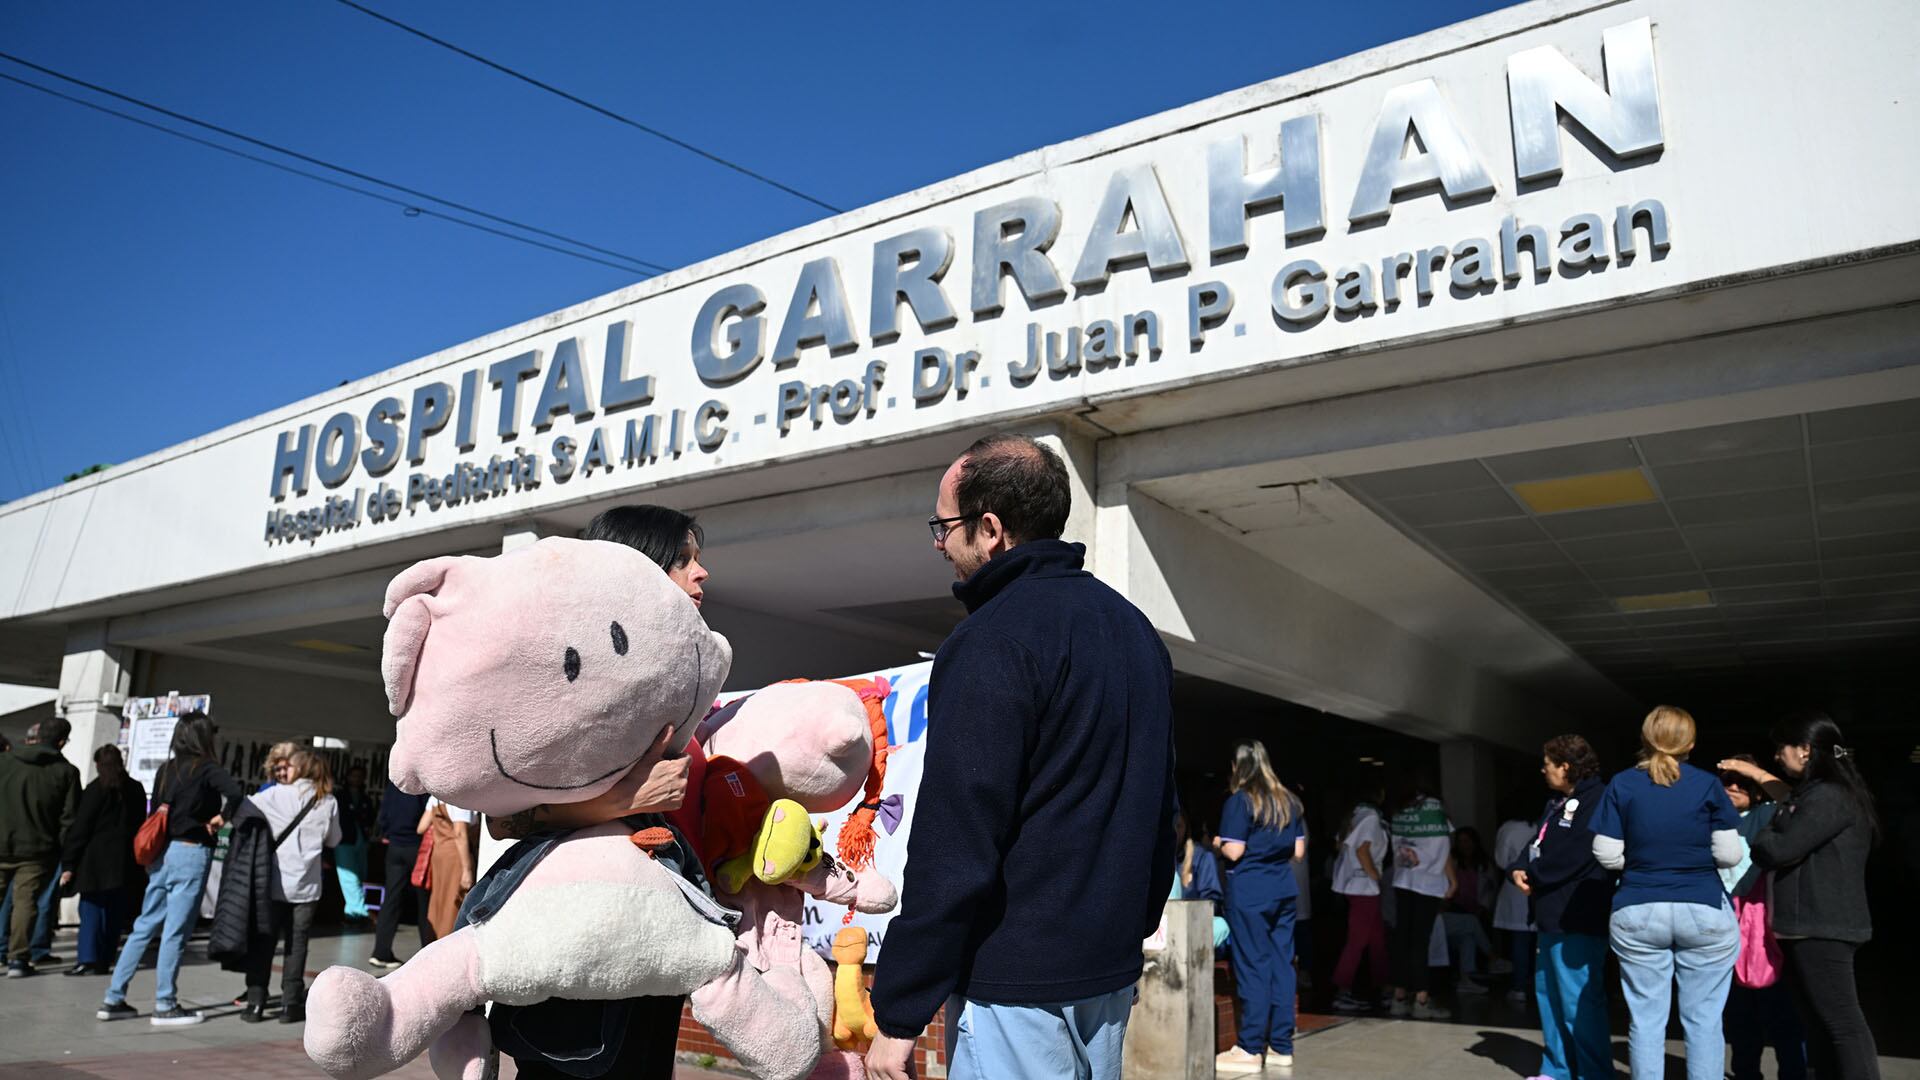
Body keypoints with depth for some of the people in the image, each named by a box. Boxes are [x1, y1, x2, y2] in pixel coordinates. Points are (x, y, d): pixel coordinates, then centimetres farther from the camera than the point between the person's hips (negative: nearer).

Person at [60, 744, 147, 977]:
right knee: (115, 912, 8)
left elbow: (80, 828, -8)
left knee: (91, 909, -1)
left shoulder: (96, 790, -7)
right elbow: (140, 825, 13)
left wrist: (69, 863, -6)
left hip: (97, 861, -5)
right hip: (125, 862, 5)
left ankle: (88, 959, -6)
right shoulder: (136, 789, 10)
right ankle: (104, 960, 11)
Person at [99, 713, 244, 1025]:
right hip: (191, 852, -7)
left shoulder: (166, 769, 10)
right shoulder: (206, 769, -10)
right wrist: (221, 817, -10)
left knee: (144, 926, 14)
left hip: (162, 852, 7)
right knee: (175, 931, -1)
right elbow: (235, 792, -26)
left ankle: (114, 999, 19)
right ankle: (165, 1006, 6)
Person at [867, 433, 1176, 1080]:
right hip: (1111, 976, 8)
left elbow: (954, 849, -21)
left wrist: (898, 1014, -15)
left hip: (1017, 985, -8)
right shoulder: (1134, 628, 10)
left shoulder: (992, 640, -17)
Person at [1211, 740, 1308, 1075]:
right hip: (1283, 889, 6)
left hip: (1249, 892, -6)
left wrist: (1217, 843, 6)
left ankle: (1250, 1050, 1)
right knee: (1281, 964, 9)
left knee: (1253, 966, -3)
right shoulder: (1288, 800, 10)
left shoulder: (1239, 800, -9)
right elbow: (1298, 851, 12)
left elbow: (1234, 851, -14)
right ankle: (1281, 1046, 14)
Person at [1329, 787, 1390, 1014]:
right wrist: (1376, 876, -11)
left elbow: (1341, 844, 15)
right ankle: (1342, 993, -5)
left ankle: (1382, 986, 24)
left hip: (1351, 882, 9)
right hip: (1364, 886, -9)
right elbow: (1362, 850, -22)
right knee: (1358, 939, -6)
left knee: (1377, 935, 17)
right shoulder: (1370, 816, -14)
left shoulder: (1354, 814, 11)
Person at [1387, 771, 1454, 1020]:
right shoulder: (1435, 809, -6)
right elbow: (1443, 850, -5)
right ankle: (1421, 1000, -1)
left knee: (1402, 938, 7)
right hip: (1428, 882, -4)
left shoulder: (1399, 812, 7)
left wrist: (1400, 871, 15)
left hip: (1402, 882, 4)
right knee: (1419, 940, -3)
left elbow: (1396, 848, 7)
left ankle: (1400, 996, 12)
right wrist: (1452, 880, 3)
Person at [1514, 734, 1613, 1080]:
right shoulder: (1558, 802, 18)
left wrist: (1533, 876, -10)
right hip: (1553, 914, 11)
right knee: (1548, 993, 16)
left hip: (1578, 918, -11)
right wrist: (1520, 869, -5)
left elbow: (1570, 856, -22)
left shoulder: (1597, 800, -15)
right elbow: (1536, 841, 15)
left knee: (1578, 1001, -5)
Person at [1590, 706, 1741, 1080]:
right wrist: (1696, 855, 16)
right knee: (1703, 1019, 6)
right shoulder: (1708, 785, 0)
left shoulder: (1621, 785, 1)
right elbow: (1729, 854, -4)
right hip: (1704, 912, 0)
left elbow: (1607, 855, -3)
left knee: (1646, 1018, 5)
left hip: (1637, 914, 0)